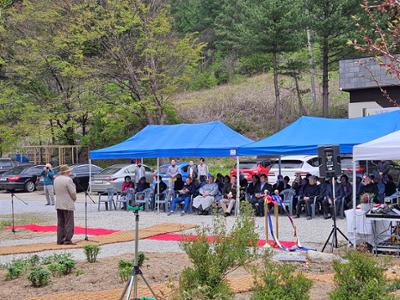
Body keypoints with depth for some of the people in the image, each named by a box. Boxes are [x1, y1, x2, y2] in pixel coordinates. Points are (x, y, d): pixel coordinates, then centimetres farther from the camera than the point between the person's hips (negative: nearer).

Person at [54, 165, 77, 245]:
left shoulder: (56, 179, 8)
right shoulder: (68, 180, -16)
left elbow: (56, 191, 14)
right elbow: (73, 192, -13)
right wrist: (74, 199, 6)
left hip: (58, 205, 8)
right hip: (68, 205, -8)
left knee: (60, 223, 11)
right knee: (69, 223, -2)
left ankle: (60, 240, 12)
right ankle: (67, 240, -3)